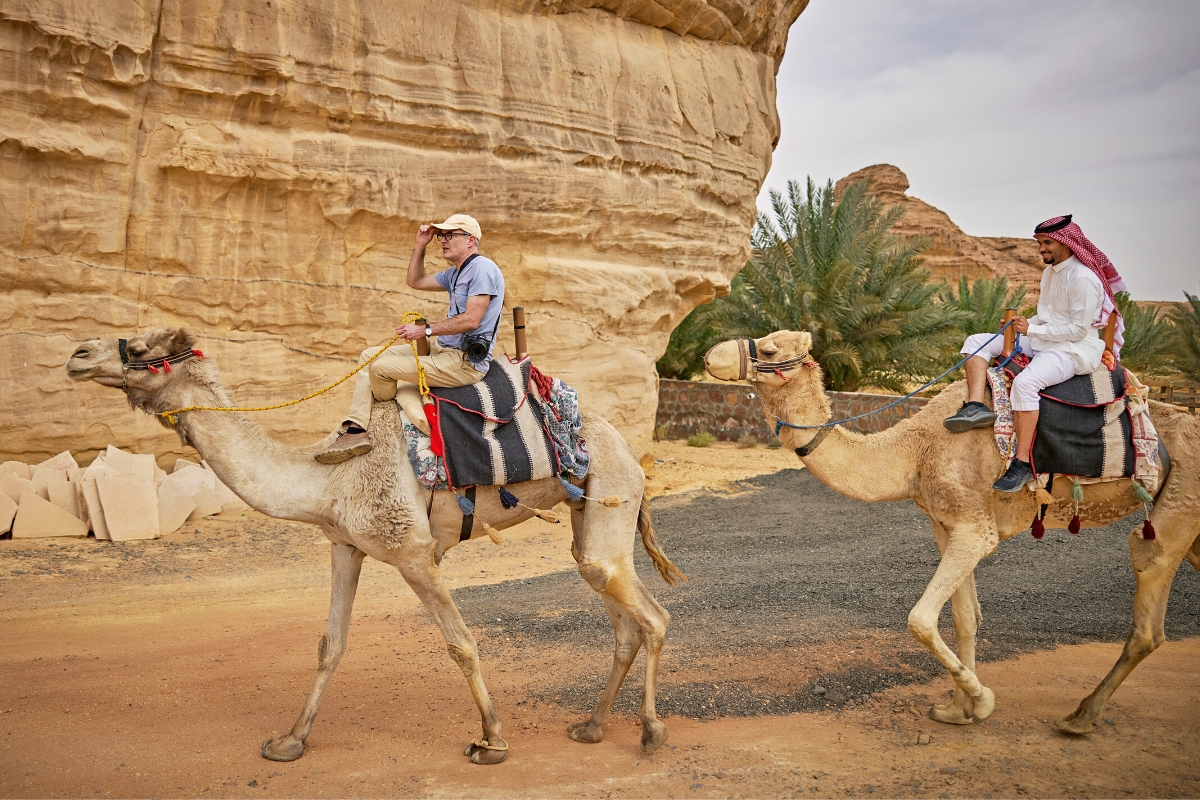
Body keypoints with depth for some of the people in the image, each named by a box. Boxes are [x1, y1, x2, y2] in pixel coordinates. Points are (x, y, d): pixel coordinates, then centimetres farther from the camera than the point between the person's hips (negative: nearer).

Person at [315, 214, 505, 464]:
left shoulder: (482, 267, -14)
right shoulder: (455, 274, 18)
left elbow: (471, 320, -23)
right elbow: (416, 281, 28)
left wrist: (425, 330, -19)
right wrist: (420, 246, 17)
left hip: (466, 361, -11)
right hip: (443, 349, 11)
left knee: (380, 367, -17)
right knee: (369, 355, 8)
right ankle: (355, 429, -4)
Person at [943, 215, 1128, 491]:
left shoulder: (1084, 278, -14)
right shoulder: (1049, 271, 15)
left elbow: (1078, 330, -17)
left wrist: (1031, 330, -16)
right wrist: (1022, 324, 6)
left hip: (1074, 350, -10)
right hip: (1041, 343, 10)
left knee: (1025, 382, -38)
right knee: (977, 342, -3)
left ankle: (1022, 464, -33)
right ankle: (976, 405, -24)